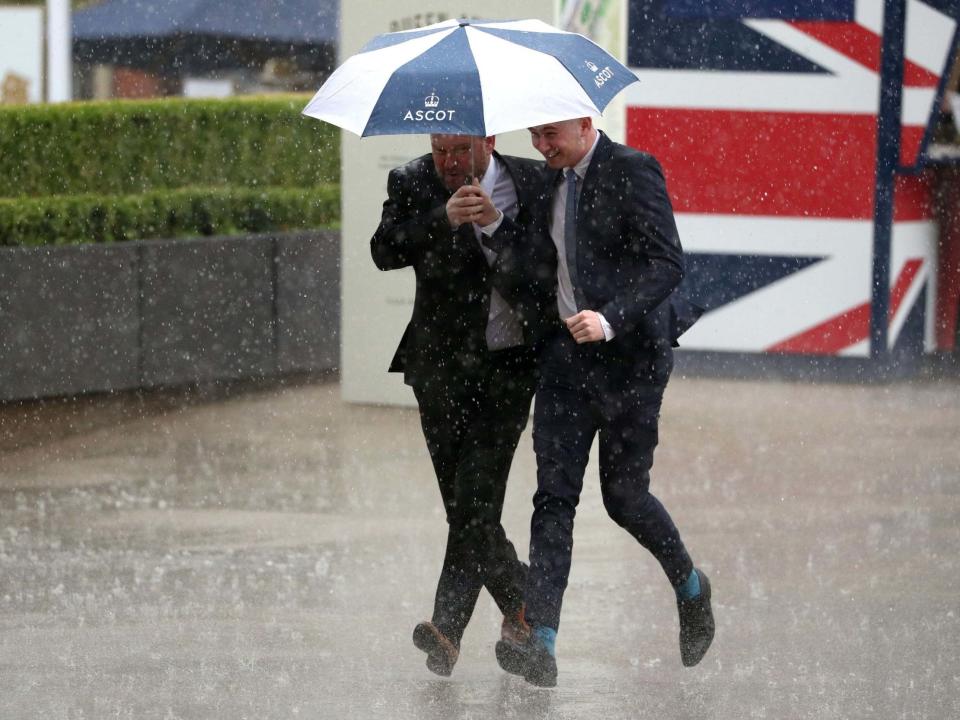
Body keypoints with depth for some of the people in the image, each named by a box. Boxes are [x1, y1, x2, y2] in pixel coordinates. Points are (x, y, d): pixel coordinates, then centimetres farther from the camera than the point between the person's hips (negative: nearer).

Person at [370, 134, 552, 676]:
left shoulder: (534, 182, -1)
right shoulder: (411, 183, 1)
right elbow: (386, 252, -14)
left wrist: (496, 223, -21)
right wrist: (444, 218, -28)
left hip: (509, 366, -3)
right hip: (442, 367, 3)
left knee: (478, 497, -12)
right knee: (462, 503, 8)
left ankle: (448, 625, -14)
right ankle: (521, 599, 29)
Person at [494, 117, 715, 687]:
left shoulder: (633, 171, -12)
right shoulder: (554, 179, 11)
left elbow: (668, 263, -19)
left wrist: (612, 318, -29)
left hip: (629, 356, -6)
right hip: (567, 352, 6)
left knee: (624, 494, 2)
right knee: (554, 494, -5)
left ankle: (691, 587, 32)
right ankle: (541, 644, -13)